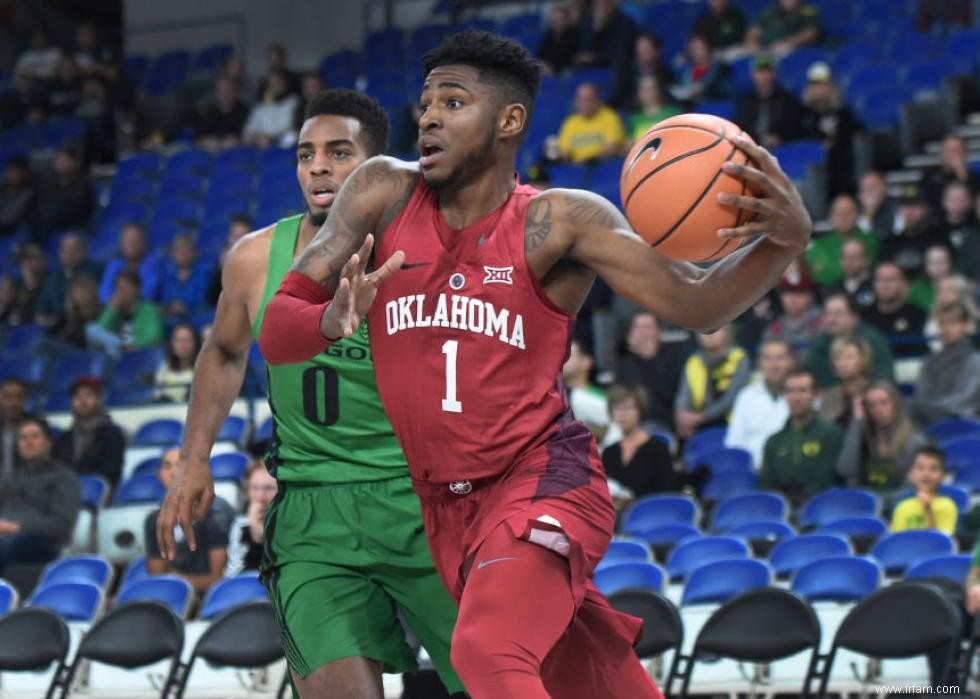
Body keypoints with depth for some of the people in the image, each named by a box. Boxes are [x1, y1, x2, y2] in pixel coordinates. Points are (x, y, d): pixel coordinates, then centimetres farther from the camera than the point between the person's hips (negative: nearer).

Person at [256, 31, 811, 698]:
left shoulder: (558, 221, -8)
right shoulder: (384, 195, 1)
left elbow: (695, 303, -13)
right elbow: (275, 331, -1)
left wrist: (786, 241, -33)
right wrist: (333, 318, -25)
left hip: (543, 478, -4)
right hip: (446, 511, 4)